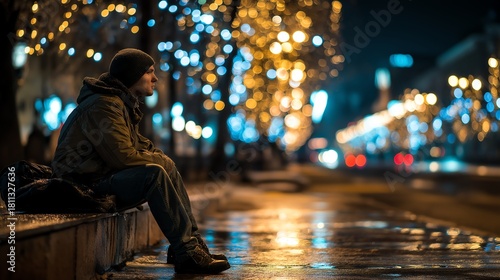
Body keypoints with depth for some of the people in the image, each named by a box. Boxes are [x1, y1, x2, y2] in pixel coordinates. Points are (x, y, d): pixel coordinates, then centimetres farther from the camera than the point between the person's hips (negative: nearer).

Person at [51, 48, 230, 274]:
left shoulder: (123, 103, 14)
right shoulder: (104, 106, -19)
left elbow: (136, 142, 24)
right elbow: (123, 156, -25)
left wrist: (160, 158, 4)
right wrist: (160, 160, -8)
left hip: (105, 175, 11)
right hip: (85, 184, -11)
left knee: (169, 168, 9)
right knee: (154, 173, -27)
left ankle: (193, 243, 7)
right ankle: (186, 252, -25)